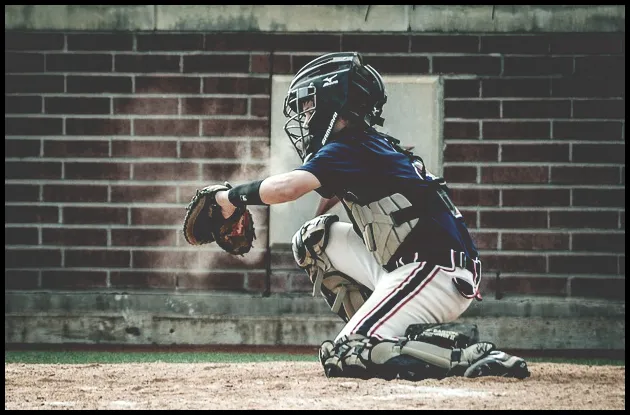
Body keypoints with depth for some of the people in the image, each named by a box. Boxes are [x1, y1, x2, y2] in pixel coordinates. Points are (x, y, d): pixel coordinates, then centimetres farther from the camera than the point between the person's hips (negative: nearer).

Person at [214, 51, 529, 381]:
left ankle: (469, 352, -18)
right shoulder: (376, 146, 20)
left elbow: (286, 188, -22)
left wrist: (234, 196, -8)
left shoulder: (349, 148, -10)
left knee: (342, 360, -13)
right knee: (314, 238, 16)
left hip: (434, 274, -9)